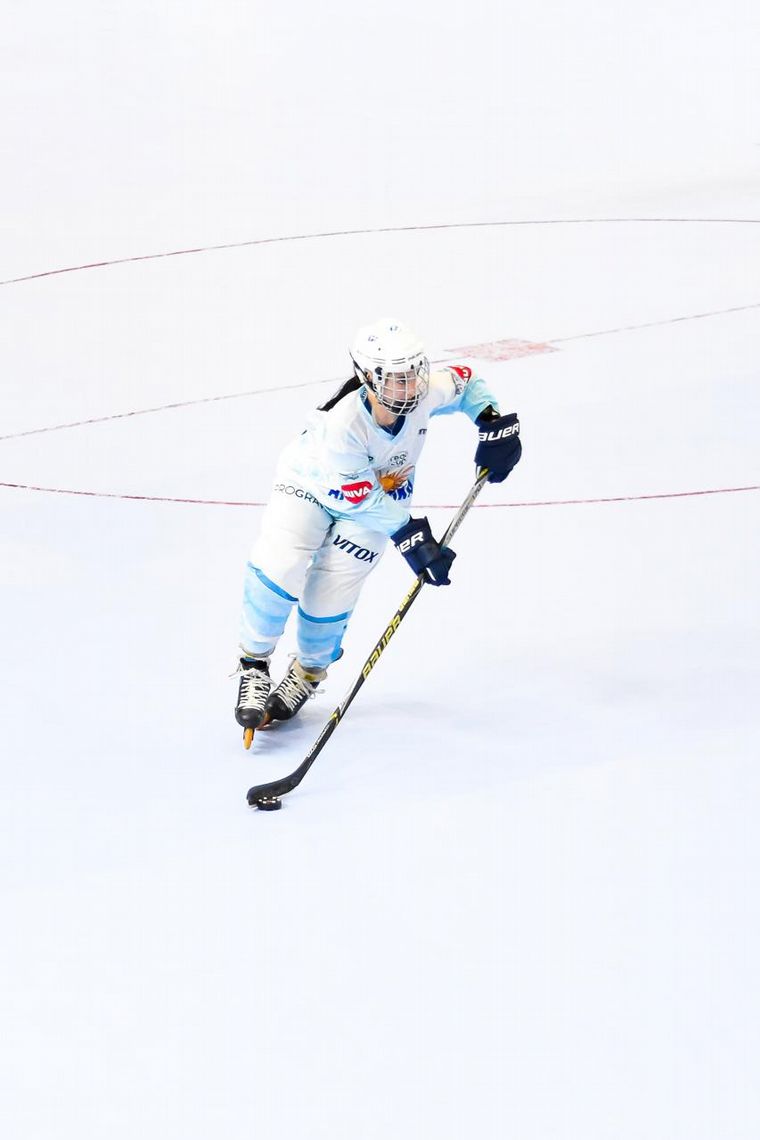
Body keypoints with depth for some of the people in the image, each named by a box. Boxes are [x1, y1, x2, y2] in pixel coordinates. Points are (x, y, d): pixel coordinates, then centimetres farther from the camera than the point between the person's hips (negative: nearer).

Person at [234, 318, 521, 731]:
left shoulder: (427, 393, -27)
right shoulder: (342, 422, -39)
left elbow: (465, 382, -2)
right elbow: (364, 499, -30)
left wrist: (493, 421, -14)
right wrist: (411, 538, -31)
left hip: (385, 493, 3)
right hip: (310, 484, -3)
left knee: (330, 592, -8)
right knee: (279, 567, -24)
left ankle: (309, 671, 22)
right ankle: (253, 668, -2)